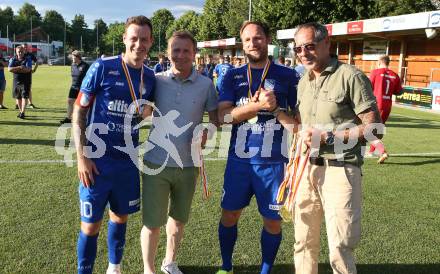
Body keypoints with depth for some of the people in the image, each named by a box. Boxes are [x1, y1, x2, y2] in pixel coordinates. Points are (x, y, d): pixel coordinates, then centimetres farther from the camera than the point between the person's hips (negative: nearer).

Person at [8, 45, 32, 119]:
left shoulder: (27, 60, -2)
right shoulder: (12, 60, 6)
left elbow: (28, 69, -18)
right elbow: (9, 69, -8)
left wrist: (15, 69, -12)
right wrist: (19, 67, -17)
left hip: (25, 82, -4)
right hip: (16, 81, 4)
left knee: (24, 97, -11)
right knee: (18, 97, 12)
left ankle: (23, 113, -15)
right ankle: (20, 111, 26)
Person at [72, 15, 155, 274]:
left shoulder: (150, 77, 3)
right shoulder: (102, 67, -10)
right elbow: (79, 111, -7)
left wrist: (148, 112, -3)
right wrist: (81, 157, -12)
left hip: (129, 162, 4)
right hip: (97, 161, -4)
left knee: (121, 217, 18)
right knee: (91, 224, 4)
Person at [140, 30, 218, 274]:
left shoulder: (205, 84, -4)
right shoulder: (156, 81, -4)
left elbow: (215, 117, 5)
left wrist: (206, 132, -13)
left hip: (188, 164, 2)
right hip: (156, 162, -1)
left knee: (178, 218, 19)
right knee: (152, 222, 3)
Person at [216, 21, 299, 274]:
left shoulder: (288, 76, 2)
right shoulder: (233, 77, 6)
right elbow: (224, 115, -8)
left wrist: (276, 108, -14)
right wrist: (259, 105, -20)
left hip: (273, 161, -1)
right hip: (239, 159, 2)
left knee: (273, 220, 9)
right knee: (229, 214, 12)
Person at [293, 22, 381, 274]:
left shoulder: (350, 76, -8)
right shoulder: (304, 82, 13)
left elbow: (374, 129, -11)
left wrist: (328, 137, -16)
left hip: (339, 170, -6)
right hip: (307, 168, 6)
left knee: (340, 249, -3)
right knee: (304, 243, 14)